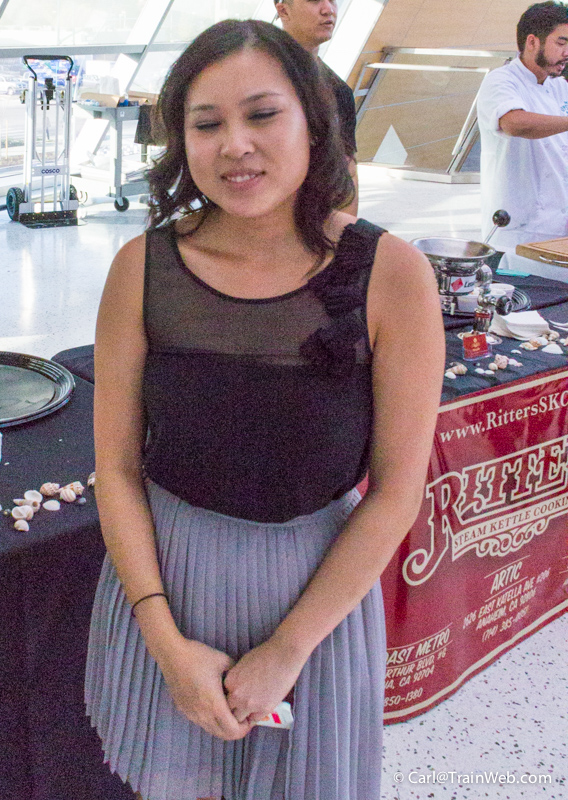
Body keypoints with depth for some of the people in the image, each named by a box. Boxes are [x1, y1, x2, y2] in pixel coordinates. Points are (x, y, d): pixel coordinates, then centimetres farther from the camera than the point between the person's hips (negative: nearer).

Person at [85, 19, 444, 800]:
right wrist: (169, 644, -12)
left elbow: (398, 489, -12)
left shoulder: (390, 273, -16)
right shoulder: (143, 267, -11)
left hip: (319, 585, -1)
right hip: (162, 572, 2)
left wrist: (285, 650, -12)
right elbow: (116, 469, -6)